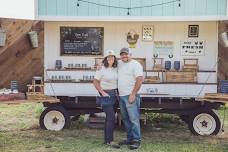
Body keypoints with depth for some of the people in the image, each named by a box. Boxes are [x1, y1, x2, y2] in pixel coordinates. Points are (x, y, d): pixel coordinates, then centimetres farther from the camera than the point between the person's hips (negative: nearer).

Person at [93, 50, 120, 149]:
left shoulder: (115, 69, 8)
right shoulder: (102, 69, -10)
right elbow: (95, 82, -8)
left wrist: (117, 92, 6)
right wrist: (103, 92, -13)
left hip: (114, 95, 7)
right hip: (106, 95, -7)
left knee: (109, 117, 11)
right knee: (111, 117, -11)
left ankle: (106, 140, 21)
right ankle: (109, 141, -3)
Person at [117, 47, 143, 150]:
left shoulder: (135, 65, -7)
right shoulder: (119, 63, 15)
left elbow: (139, 80, -15)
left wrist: (133, 94, -20)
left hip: (131, 96, -8)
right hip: (121, 96, 8)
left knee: (133, 119, -8)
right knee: (126, 119, 12)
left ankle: (136, 140, -3)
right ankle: (130, 138, 21)